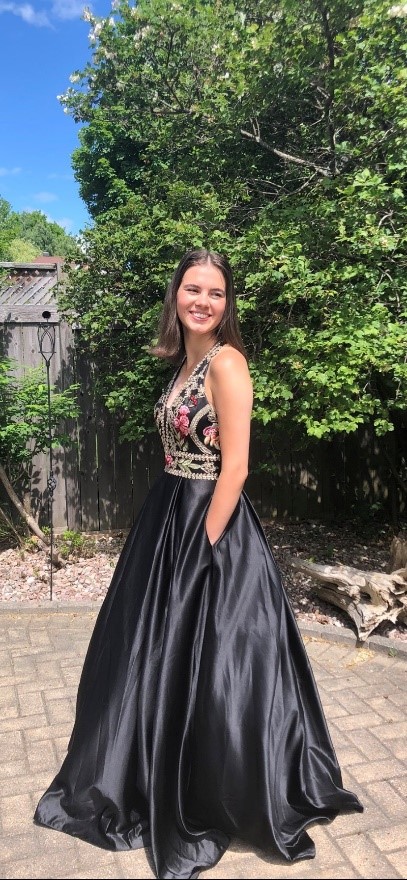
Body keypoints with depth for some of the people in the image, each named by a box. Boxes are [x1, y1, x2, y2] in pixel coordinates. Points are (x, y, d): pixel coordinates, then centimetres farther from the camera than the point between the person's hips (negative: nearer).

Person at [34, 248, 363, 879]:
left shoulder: (225, 361, -15)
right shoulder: (184, 363, 11)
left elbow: (234, 467, -19)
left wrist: (203, 545, -18)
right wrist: (170, 535, 12)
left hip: (212, 525, -9)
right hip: (168, 518, 9)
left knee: (209, 673, 5)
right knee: (160, 661, 21)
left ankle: (214, 811, 29)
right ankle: (159, 794, 45)